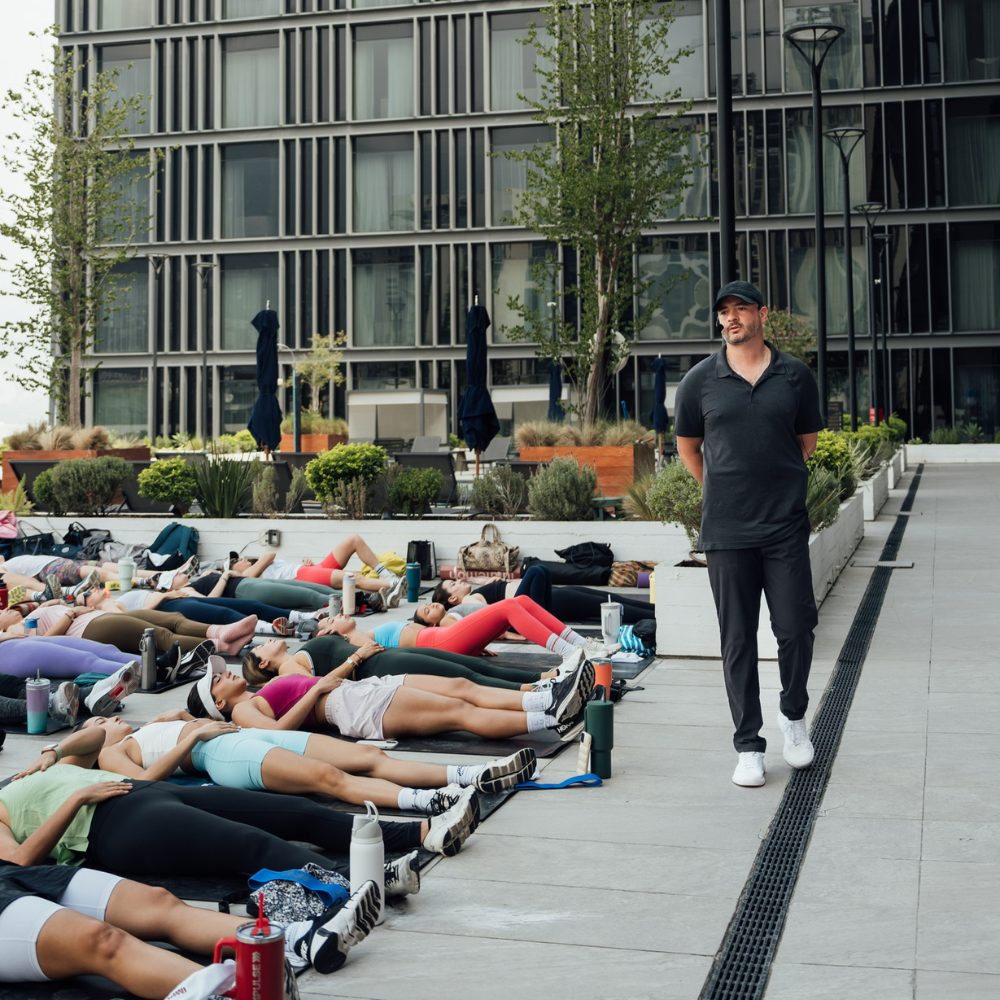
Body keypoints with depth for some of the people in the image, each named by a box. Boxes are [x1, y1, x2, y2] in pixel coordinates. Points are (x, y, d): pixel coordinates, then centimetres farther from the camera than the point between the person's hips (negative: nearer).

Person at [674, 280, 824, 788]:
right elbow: (688, 446, 15)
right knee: (737, 640, 4)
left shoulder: (796, 376, 4)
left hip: (786, 528, 0)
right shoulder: (700, 380, 3)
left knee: (795, 628, 0)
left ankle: (793, 715, 28)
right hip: (726, 531, 0)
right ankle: (749, 745, 13)